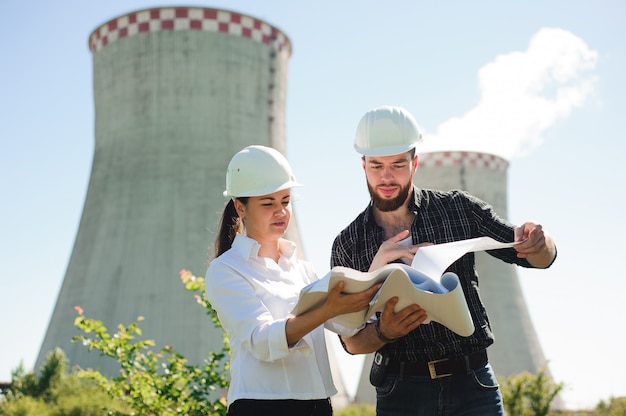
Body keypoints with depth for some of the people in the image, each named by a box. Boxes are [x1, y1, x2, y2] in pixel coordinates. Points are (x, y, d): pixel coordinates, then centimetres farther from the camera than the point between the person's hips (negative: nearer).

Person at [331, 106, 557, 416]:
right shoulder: (348, 244, 3)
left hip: (473, 385, 0)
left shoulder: (460, 209, 2)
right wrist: (383, 332, -19)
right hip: (401, 390, 0)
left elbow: (540, 259, 8)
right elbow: (350, 340, 1)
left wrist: (539, 242, -15)